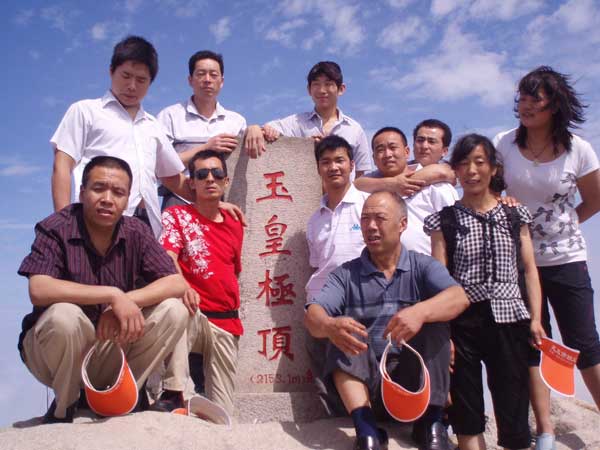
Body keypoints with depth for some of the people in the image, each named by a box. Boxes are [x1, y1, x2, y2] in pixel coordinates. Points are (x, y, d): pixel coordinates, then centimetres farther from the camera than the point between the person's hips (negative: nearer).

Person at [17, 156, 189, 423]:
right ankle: (63, 407, -7)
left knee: (173, 310, -15)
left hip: (112, 348, 4)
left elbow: (177, 284, -12)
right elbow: (38, 290, -32)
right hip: (51, 351, -3)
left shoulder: (135, 233, -5)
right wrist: (113, 295, -33)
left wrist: (126, 301, -28)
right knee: (64, 315, -35)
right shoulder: (56, 229, -17)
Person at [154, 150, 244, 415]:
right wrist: (182, 286, -38)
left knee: (223, 410, -7)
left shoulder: (235, 226, 14)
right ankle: (173, 393, -37)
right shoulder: (177, 215, 0)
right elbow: (168, 258, -17)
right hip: (193, 314, -4)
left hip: (226, 322, 4)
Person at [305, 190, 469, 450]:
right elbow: (313, 315, -11)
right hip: (363, 379, 1)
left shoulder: (422, 266, 3)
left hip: (416, 377, 0)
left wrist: (420, 311, -39)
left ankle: (430, 422, -19)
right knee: (344, 329, -24)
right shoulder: (346, 274, 5)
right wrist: (329, 326, -37)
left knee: (433, 319, -21)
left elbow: (459, 298, -17)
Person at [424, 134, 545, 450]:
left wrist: (536, 319, -2)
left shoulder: (515, 215, 9)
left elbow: (530, 269, 8)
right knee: (467, 418, 7)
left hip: (508, 320, 1)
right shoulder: (445, 220, 4)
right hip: (462, 321, 0)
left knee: (513, 411, 3)